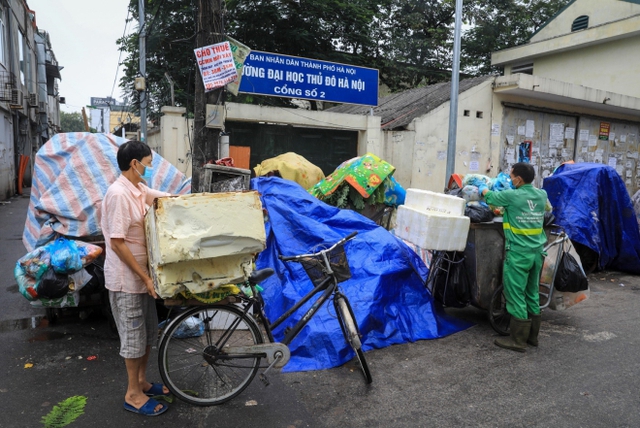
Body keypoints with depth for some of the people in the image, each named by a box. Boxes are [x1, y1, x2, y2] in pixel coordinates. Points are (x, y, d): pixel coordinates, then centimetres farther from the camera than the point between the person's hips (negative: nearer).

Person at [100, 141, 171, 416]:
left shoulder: (139, 190, 6)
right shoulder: (119, 194, -21)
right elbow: (117, 243, -23)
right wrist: (145, 276, -19)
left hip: (141, 274, 9)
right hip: (126, 278, -9)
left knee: (148, 332, 18)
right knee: (134, 336, 4)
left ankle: (141, 381, 35)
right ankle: (133, 394, 21)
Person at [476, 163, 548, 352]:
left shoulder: (511, 196, -11)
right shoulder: (542, 195, 5)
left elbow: (490, 197, 8)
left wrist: (482, 188, 29)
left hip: (518, 253, -7)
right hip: (537, 252, 7)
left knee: (516, 294, -1)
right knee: (532, 294, 16)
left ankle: (518, 340, 3)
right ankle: (532, 335, 26)